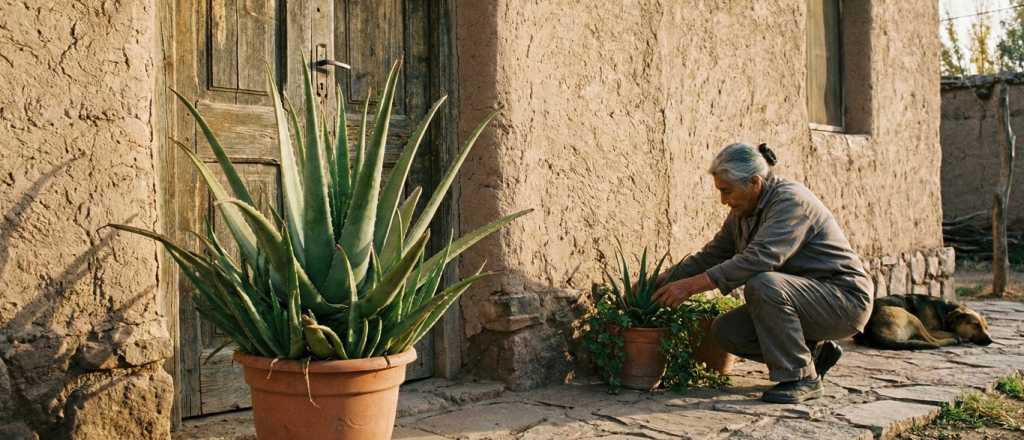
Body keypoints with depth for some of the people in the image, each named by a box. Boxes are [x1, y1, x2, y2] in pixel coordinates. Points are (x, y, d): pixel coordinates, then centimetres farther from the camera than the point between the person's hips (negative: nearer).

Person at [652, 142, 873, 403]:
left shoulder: (791, 200, -22)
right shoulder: (742, 214, 6)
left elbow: (760, 258, -35)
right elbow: (710, 257, 11)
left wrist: (692, 286, -36)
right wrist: (659, 282, -2)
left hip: (845, 298, -9)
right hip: (801, 297, 9)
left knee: (762, 285, -33)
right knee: (725, 331, -5)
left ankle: (802, 378, -18)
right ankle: (814, 352, 11)